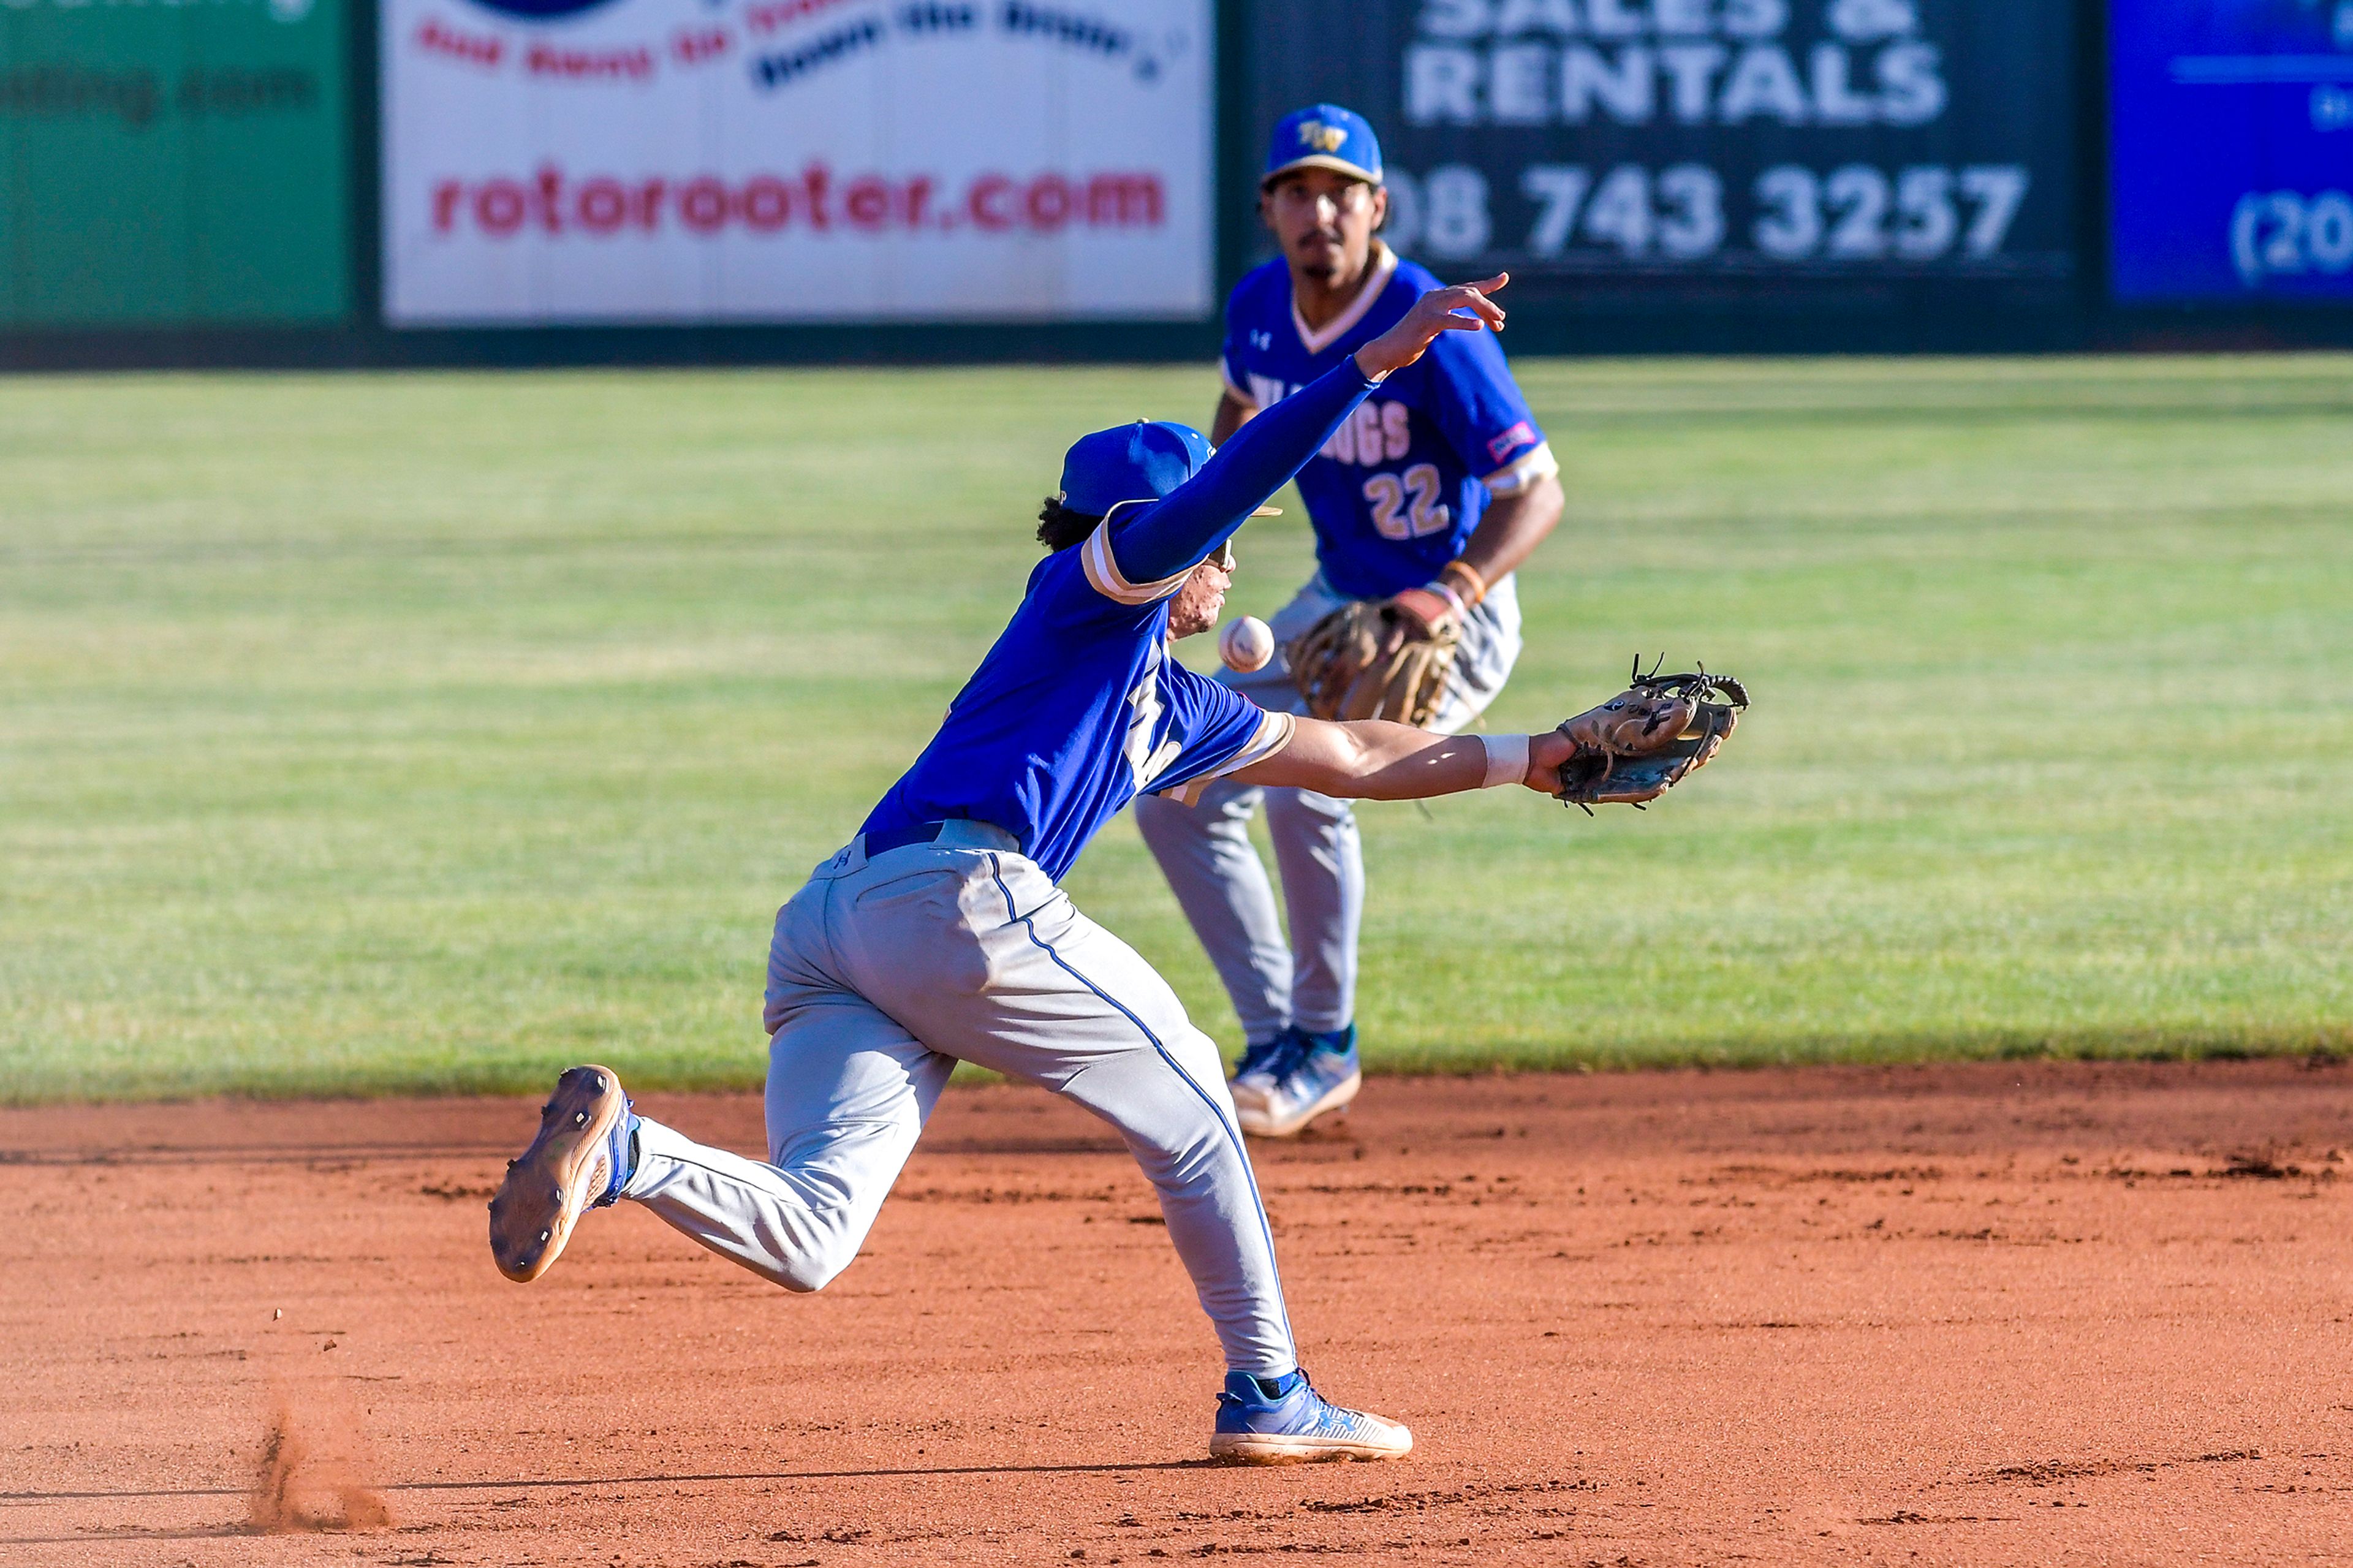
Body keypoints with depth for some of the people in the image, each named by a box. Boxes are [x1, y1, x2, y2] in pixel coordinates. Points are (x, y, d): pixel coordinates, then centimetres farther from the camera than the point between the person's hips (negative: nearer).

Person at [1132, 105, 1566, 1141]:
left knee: (1305, 784, -29)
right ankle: (1273, 1045, 12)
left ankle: (1325, 1045, -9)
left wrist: (1451, 595, -40)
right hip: (1335, 608, 8)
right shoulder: (1260, 309, -5)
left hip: (1450, 625, -8)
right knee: (1177, 801, 3)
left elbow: (1538, 491, -26)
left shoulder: (1430, 331, -26)